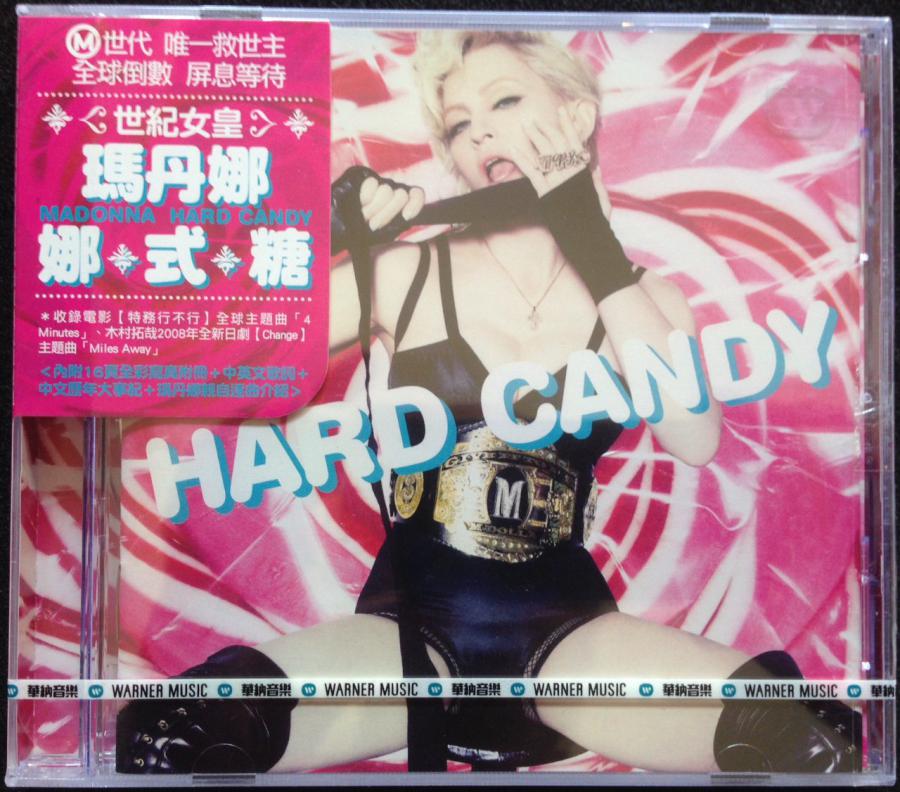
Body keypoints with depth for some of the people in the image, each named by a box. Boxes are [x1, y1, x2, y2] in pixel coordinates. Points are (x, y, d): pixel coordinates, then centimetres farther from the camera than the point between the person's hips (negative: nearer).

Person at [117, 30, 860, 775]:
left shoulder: (640, 296, 9)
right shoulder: (407, 275, 6)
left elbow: (695, 439, -12)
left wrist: (592, 241, -9)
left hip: (566, 627, 1)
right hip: (409, 624, 0)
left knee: (806, 738, -24)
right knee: (172, 733, -26)